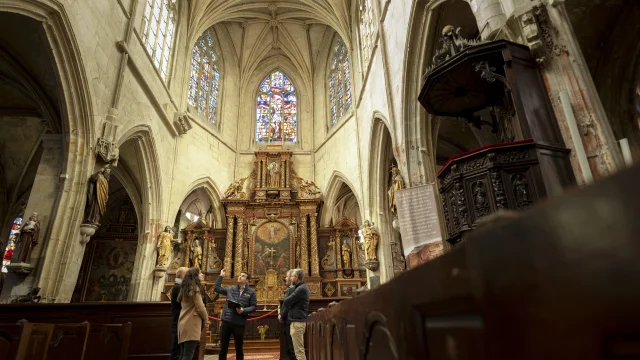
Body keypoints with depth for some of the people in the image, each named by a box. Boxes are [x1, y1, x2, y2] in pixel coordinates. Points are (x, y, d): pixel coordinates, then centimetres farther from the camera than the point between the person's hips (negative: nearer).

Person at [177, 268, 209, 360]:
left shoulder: (185, 289, 18)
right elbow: (200, 307, -12)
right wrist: (206, 319, 4)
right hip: (192, 324, -9)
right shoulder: (195, 288, -8)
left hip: (183, 323, 9)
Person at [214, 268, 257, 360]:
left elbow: (254, 306, -3)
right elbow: (216, 288, 13)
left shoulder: (251, 292, 0)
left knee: (239, 348, 11)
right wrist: (221, 276, 11)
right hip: (226, 322, 2)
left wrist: (243, 310, -18)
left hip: (239, 324, -2)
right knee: (223, 347, 9)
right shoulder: (231, 289, 9)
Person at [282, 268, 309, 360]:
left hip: (297, 321, -10)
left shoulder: (301, 289, -18)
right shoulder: (301, 287, 16)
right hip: (298, 320, 10)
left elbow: (286, 303, -17)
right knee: (300, 348, 16)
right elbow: (293, 302, 13)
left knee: (299, 349, -5)